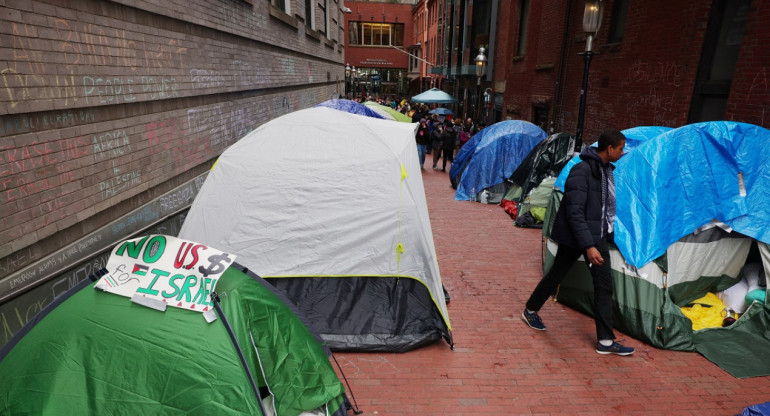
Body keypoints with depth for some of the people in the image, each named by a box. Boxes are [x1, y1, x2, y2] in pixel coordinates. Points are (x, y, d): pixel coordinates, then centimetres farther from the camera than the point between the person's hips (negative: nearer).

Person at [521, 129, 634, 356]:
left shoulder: (606, 170, 8)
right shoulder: (581, 171, -21)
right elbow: (574, 213, -26)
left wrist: (607, 233, 22)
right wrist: (588, 245, -30)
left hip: (597, 236, 9)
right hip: (574, 236, -9)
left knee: (604, 284, 9)